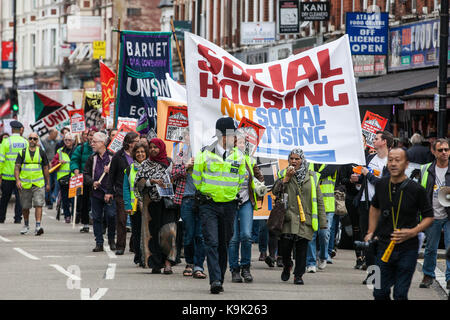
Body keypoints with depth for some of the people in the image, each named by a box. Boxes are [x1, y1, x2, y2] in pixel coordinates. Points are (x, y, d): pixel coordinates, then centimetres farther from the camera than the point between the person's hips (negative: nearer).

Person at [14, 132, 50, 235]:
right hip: (25, 184, 1)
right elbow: (17, 167, 0)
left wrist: (48, 183, 9)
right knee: (25, 207, 10)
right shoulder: (22, 153, 5)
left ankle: (38, 225, -19)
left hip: (38, 184, -1)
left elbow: (46, 169, 11)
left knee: (38, 205, -14)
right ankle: (26, 225, 29)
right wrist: (17, 180, -15)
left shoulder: (41, 153, 7)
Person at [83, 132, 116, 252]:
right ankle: (99, 243, 11)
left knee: (111, 216, -7)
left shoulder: (112, 157, -1)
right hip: (96, 192, 4)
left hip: (109, 193, -4)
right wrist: (92, 182, -5)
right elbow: (86, 173, 12)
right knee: (97, 218, 4)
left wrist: (110, 171, -15)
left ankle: (111, 241, 12)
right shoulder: (92, 158, 11)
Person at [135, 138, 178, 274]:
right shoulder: (145, 165, 10)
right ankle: (156, 264, 5)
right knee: (152, 232, -1)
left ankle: (168, 263, -12)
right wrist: (152, 181, -16)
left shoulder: (170, 163, 9)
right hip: (151, 203, 1)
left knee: (168, 231, -15)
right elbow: (139, 182, -1)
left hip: (167, 202, -1)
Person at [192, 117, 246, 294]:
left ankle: (219, 279, 19)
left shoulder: (238, 156, 6)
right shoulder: (204, 154, -3)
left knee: (224, 244, 9)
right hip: (208, 205, -3)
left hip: (229, 206, 3)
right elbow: (196, 178, 7)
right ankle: (215, 281, -20)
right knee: (212, 242, -13)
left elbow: (241, 180, 18)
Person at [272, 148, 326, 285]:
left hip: (305, 219, 0)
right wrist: (286, 178, -11)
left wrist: (322, 221, 5)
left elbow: (319, 200, 9)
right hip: (288, 217, 0)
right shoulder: (284, 174, 10)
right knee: (285, 244, -9)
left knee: (302, 247, -1)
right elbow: (275, 192, -3)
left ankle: (298, 275, 10)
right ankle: (287, 266, 21)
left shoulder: (312, 177, 8)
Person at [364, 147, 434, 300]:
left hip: (407, 249, -3)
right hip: (384, 247, 3)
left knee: (400, 294, -1)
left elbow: (429, 216, 0)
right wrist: (371, 232, 15)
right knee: (380, 293, 5)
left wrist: (412, 232, -15)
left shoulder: (416, 189, -9)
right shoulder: (381, 185, 2)